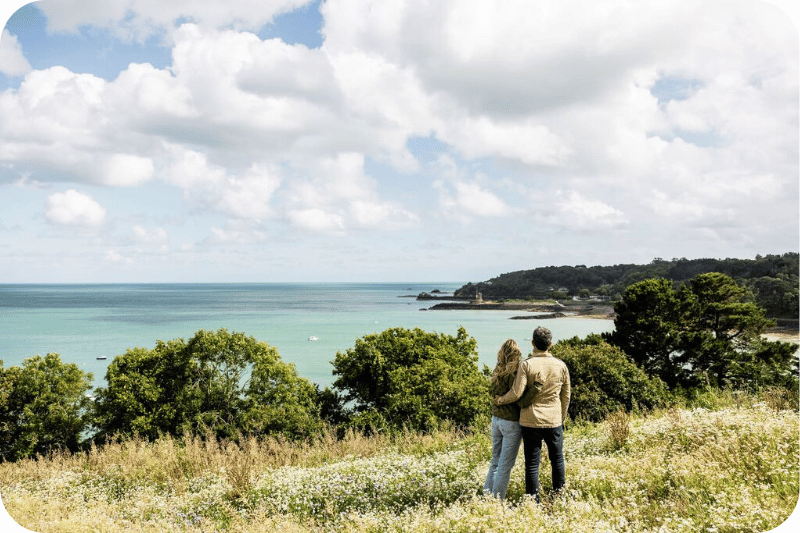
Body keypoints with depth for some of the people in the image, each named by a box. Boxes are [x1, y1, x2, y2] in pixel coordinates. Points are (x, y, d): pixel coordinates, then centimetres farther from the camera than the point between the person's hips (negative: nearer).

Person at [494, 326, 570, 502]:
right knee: (557, 459, 19)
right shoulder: (561, 366, -1)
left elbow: (516, 393, -17)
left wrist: (500, 400, 1)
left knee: (532, 462, 7)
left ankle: (533, 499, 13)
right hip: (554, 421, 2)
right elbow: (566, 397, 8)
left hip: (531, 421, -2)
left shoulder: (527, 365, -12)